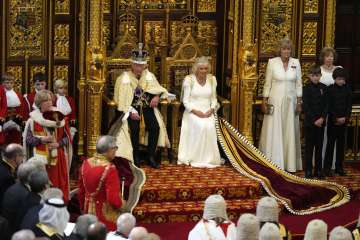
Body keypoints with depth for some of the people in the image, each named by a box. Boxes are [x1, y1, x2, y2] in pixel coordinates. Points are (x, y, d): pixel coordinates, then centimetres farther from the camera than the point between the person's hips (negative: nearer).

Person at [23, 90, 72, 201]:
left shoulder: (59, 118, 4)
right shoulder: (33, 119, -3)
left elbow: (67, 138, 7)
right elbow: (28, 139, -3)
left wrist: (58, 144, -12)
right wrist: (42, 139, -18)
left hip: (57, 158, 2)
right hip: (40, 158, -2)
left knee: (58, 184, 2)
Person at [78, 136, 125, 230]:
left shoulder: (86, 164, -2)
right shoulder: (109, 168, -24)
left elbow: (81, 192, 9)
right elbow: (113, 199, -26)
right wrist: (121, 203, -5)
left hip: (89, 213, 7)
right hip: (106, 217, -7)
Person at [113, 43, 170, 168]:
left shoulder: (149, 76, 8)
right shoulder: (125, 78, -2)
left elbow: (157, 88, 3)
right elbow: (123, 98, -7)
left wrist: (157, 96, -21)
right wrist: (131, 112, -19)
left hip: (147, 107, 3)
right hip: (132, 108, -3)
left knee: (155, 127, -22)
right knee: (134, 128, -29)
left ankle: (151, 157, -10)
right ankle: (136, 157, -13)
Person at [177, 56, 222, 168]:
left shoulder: (212, 79, 9)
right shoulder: (189, 80, -3)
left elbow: (214, 98, 13)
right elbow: (186, 100, -4)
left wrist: (211, 109, -8)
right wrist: (196, 111, -18)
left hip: (207, 112, 3)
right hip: (192, 112, -3)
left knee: (210, 127, -29)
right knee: (201, 126, -33)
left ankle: (209, 158, -21)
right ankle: (196, 159, -27)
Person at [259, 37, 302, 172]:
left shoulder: (296, 63, 4)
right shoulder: (272, 62, -2)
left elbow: (299, 84, 6)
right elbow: (267, 83, 1)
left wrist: (299, 103, 2)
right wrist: (265, 102, -3)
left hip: (290, 103, 2)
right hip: (275, 102, -2)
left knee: (290, 132, 5)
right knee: (274, 132, -1)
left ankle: (289, 163, 12)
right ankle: (273, 163, 3)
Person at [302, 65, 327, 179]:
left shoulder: (324, 88, 6)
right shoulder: (306, 88, -5)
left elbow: (326, 105, 5)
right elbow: (306, 107, -8)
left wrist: (322, 118, -9)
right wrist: (314, 120, -13)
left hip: (320, 122, 3)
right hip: (309, 122, -3)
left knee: (319, 146, 7)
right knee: (309, 147, 0)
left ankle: (318, 170, 13)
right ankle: (308, 171, 4)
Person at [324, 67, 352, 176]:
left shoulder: (347, 89, 5)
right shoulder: (330, 89, -4)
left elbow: (349, 105, 5)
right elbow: (329, 106, -6)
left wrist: (345, 117, -7)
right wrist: (336, 118, -11)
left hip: (343, 120, 3)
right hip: (332, 120, -3)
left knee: (341, 143, 7)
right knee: (331, 143, -2)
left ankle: (339, 167, 12)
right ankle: (327, 167, 0)